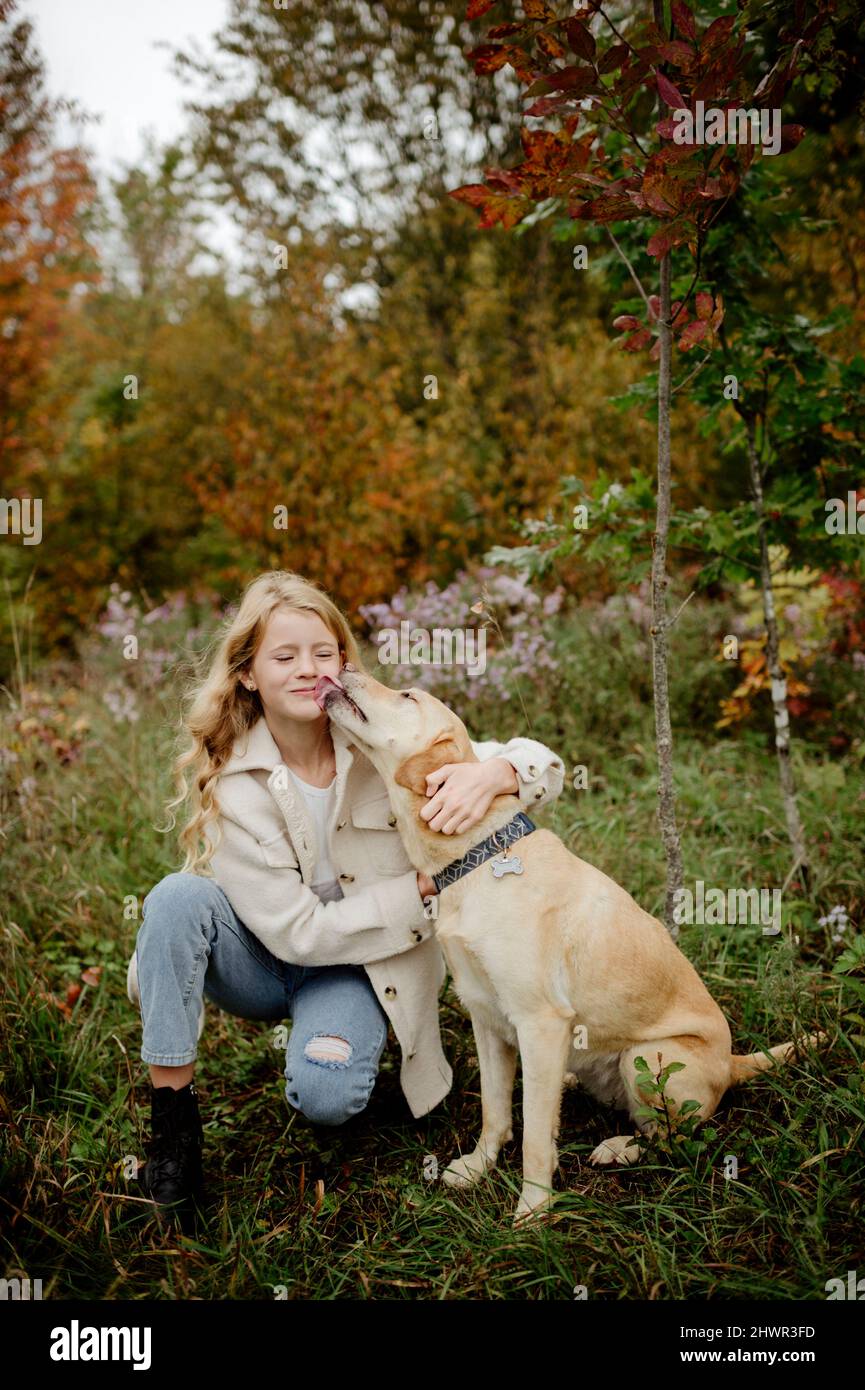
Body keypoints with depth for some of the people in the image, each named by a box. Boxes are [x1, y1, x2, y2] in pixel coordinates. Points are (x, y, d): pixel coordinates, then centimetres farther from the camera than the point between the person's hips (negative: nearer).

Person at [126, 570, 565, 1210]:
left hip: (357, 970, 0)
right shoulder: (225, 780, -16)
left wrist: (490, 773, -39)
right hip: (261, 962, 1)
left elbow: (545, 765, -15)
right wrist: (422, 889, -22)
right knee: (179, 898, -29)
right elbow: (295, 932, -18)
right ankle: (172, 1111, -19)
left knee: (326, 1096, -30)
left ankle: (336, 1040, 7)